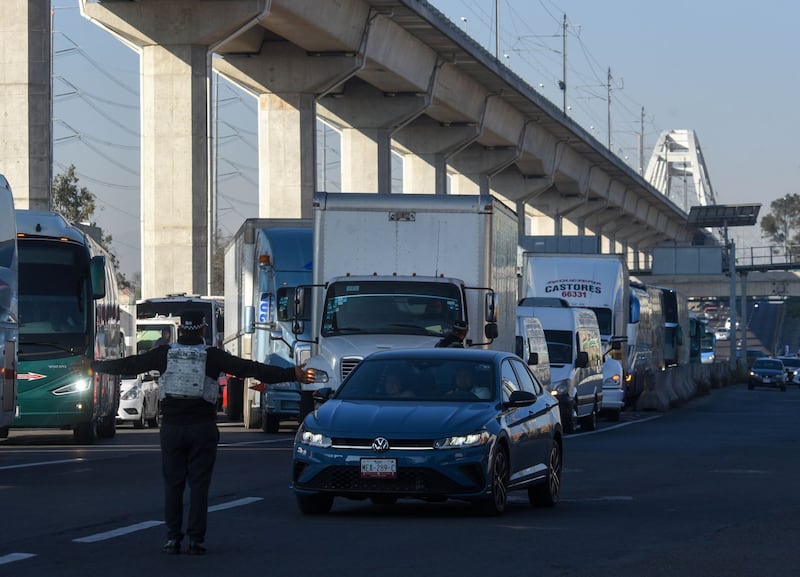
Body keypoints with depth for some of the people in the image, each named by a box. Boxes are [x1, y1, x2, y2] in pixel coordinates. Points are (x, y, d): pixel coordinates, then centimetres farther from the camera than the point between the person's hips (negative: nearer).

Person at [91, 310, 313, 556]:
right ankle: (195, 540, -1)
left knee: (173, 483, 7)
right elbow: (251, 369, -7)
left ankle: (172, 538, 4)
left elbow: (129, 365, 9)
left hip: (171, 427, 1)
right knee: (199, 484, 2)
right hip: (202, 428, -1)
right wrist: (291, 374, -5)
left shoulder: (164, 354, 2)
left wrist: (94, 367, 22)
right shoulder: (213, 356, -3)